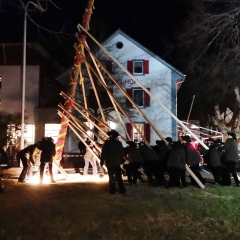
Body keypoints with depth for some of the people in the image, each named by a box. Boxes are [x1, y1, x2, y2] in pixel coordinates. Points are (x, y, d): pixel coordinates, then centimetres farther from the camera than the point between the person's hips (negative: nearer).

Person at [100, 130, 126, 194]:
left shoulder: (107, 143, -10)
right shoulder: (119, 143, -2)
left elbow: (103, 153, -10)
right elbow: (122, 153, 3)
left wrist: (102, 162, -3)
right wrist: (121, 160, 14)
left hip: (109, 162, -3)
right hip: (117, 162, 3)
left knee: (111, 177, 3)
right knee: (118, 176, 12)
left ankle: (112, 190, 3)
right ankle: (122, 189, 13)